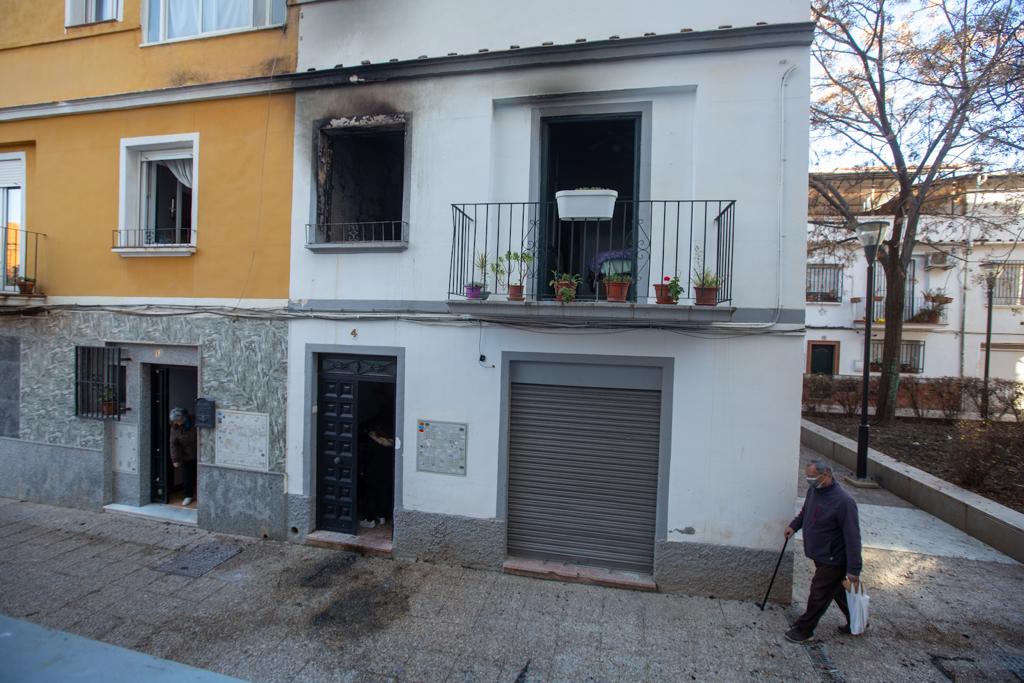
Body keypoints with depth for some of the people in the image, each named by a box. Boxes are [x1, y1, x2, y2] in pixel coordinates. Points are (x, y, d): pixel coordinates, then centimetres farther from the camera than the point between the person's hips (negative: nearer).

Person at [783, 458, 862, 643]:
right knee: (837, 591, 24)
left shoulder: (843, 501, -28)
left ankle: (804, 630, 20)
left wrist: (853, 569, -23)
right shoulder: (814, 490, -3)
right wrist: (794, 525, 5)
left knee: (819, 595, 5)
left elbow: (852, 537, -25)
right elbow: (805, 511, 18)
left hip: (832, 560, -8)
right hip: (821, 556, 8)